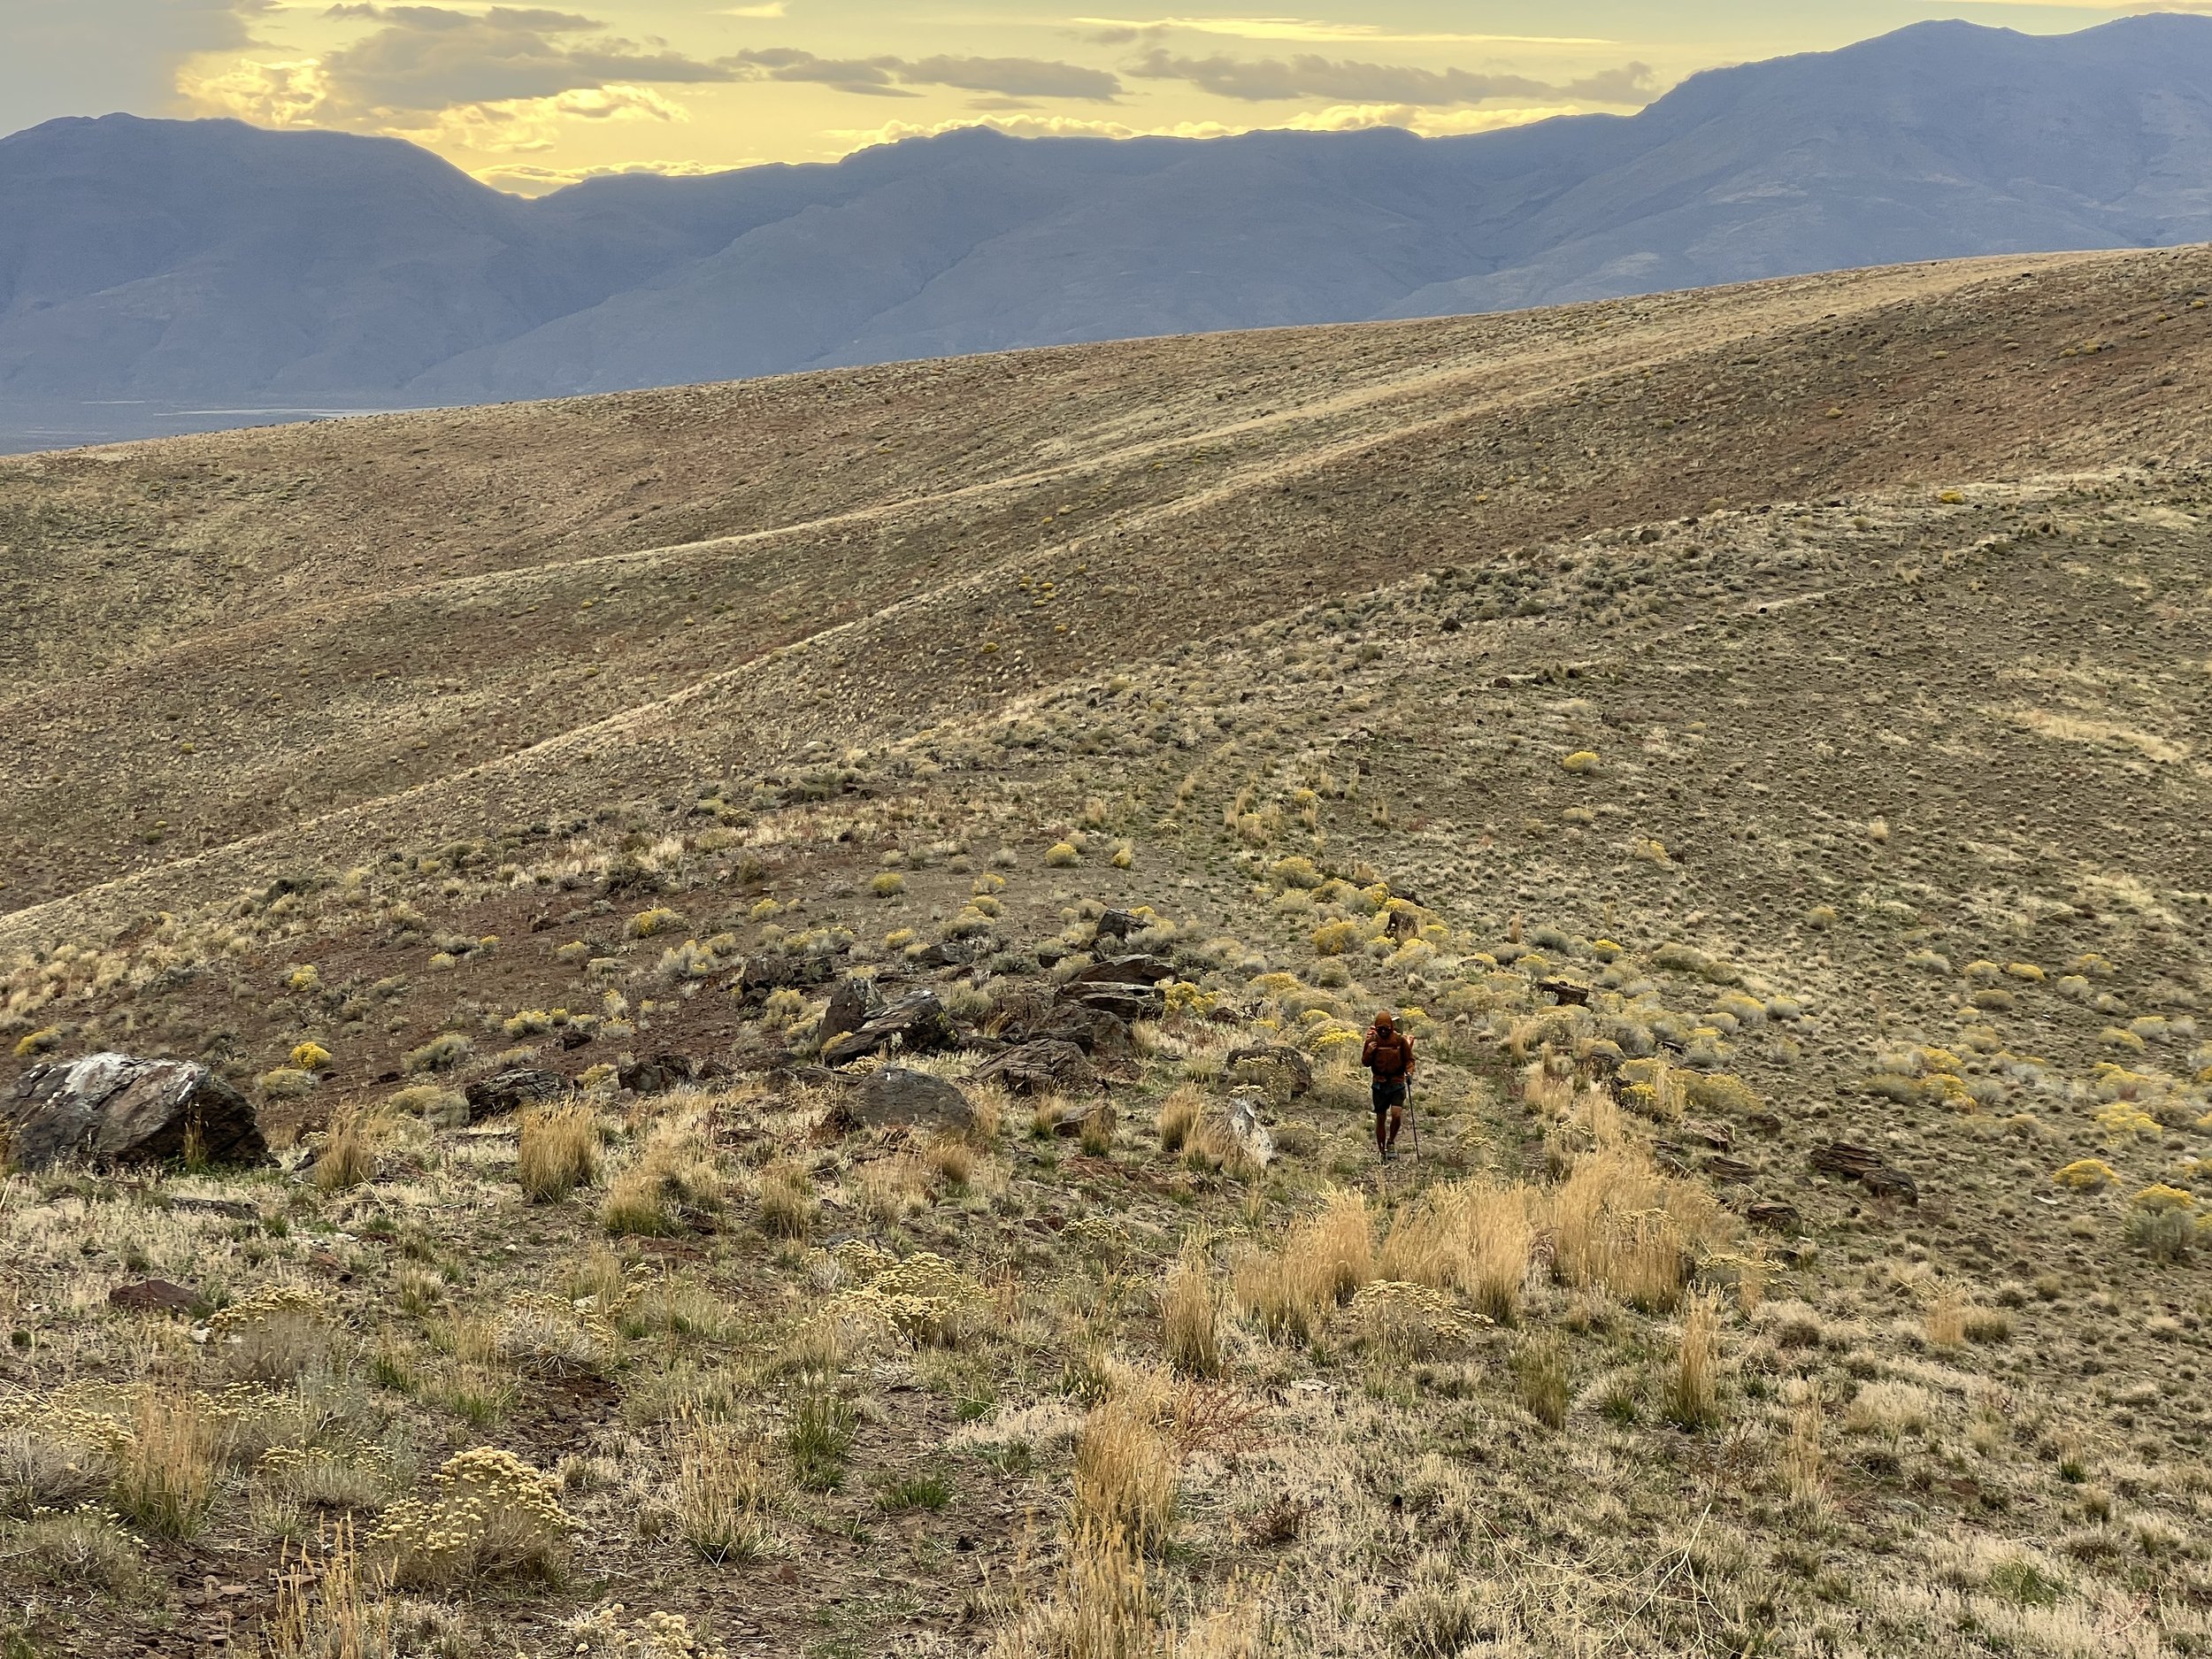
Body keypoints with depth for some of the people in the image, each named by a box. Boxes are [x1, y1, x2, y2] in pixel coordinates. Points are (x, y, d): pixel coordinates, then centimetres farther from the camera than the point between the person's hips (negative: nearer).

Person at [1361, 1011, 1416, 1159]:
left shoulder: (1400, 1040, -5)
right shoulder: (1372, 1040, -1)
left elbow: (1409, 1059, 4)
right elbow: (1365, 1063, 5)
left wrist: (1409, 1072, -15)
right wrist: (1369, 1052, -15)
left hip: (1397, 1084, -1)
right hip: (1379, 1085, 1)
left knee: (1396, 1114, -18)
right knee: (1381, 1119, 6)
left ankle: (1391, 1142, 7)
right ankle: (1382, 1151, 17)